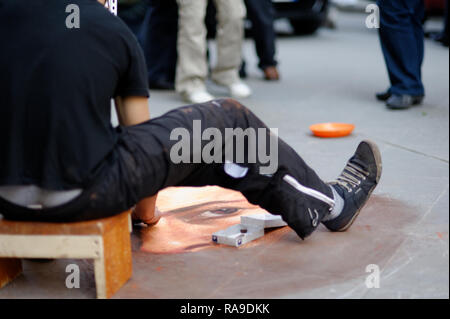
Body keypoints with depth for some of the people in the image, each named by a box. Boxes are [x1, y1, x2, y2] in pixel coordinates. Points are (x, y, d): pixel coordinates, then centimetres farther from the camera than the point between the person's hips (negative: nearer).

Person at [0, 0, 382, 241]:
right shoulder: (114, 32, 1)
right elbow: (141, 135, 11)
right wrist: (147, 206, 29)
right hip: (78, 194, -5)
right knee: (227, 121, 12)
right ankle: (329, 204, 31)